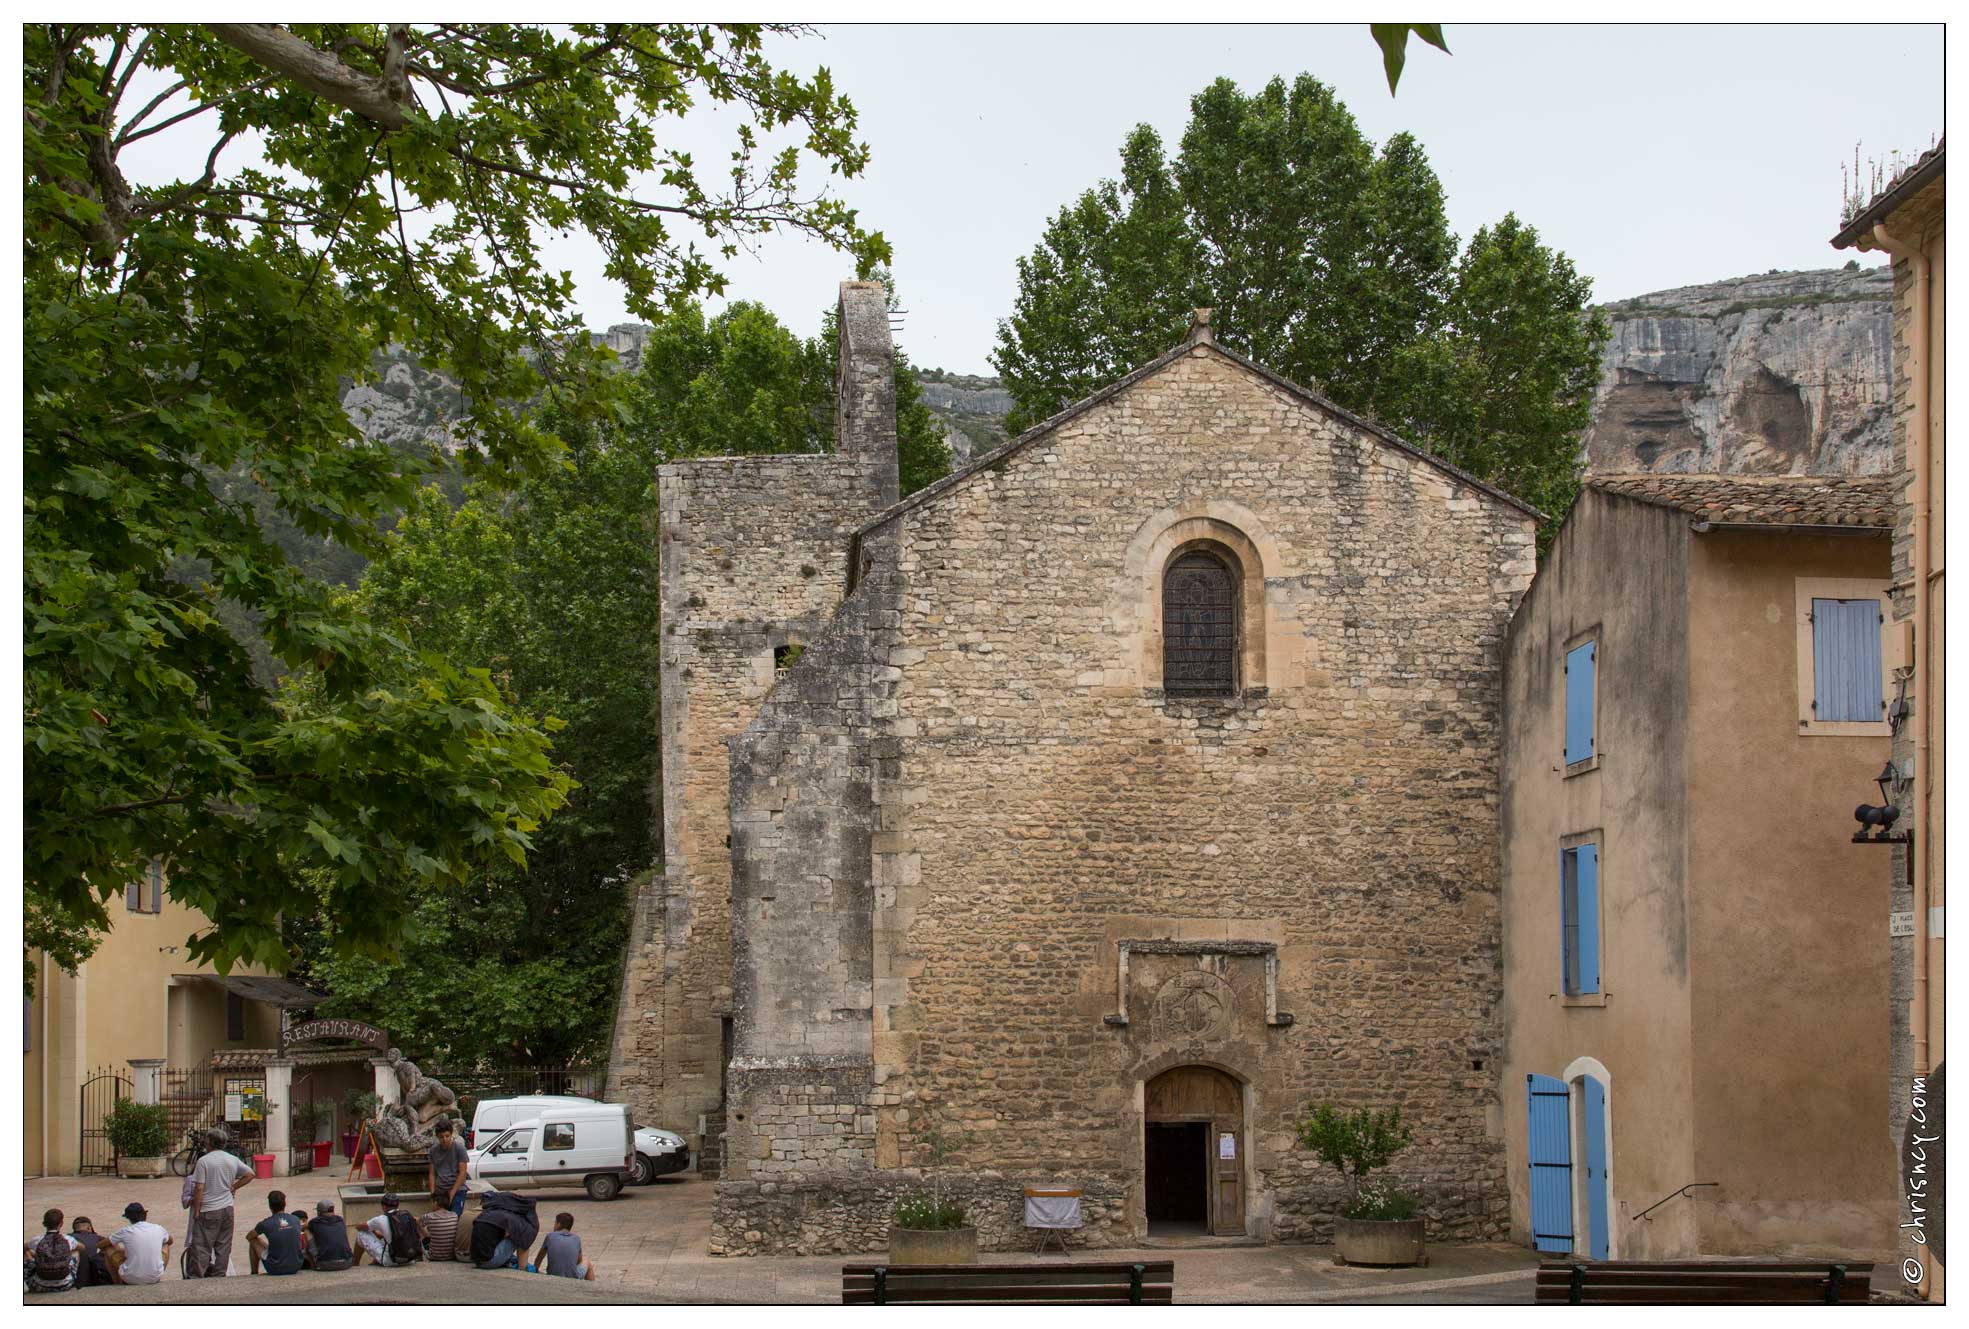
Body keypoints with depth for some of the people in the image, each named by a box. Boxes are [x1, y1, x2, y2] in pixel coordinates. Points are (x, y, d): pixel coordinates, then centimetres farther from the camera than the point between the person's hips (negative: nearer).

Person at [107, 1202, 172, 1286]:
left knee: (109, 1249, 15)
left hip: (131, 1279, -2)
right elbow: (170, 1241, 27)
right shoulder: (158, 1229, 1)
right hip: (155, 1279, 2)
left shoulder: (125, 1231, -5)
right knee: (166, 1246, 27)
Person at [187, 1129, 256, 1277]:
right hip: (227, 1208, 5)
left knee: (201, 1246, -4)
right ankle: (219, 1275, 11)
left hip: (208, 1211, -5)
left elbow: (199, 1188, -13)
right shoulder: (233, 1160, 7)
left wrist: (196, 1210, -7)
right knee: (223, 1246, 9)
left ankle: (195, 1277, -6)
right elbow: (250, 1174, 17)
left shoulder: (203, 1161, -10)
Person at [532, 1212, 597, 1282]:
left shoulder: (550, 1236, 0)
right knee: (586, 1263, 31)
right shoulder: (576, 1239, 2)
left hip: (553, 1277, 1)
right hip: (573, 1278, 0)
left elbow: (539, 1259, 13)